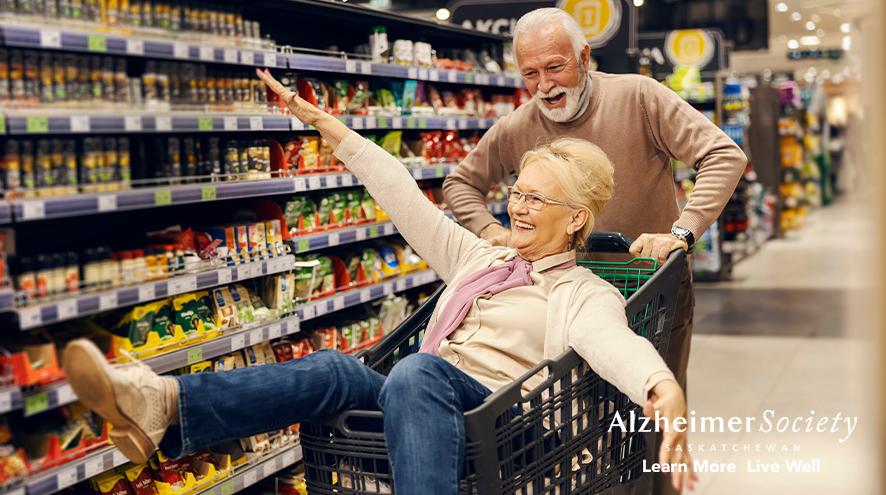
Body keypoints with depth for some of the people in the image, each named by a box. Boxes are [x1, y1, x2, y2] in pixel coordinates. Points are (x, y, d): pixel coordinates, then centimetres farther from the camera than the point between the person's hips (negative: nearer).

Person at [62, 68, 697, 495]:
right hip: (428, 405, 4)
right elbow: (405, 196, 23)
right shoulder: (479, 258, 26)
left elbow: (614, 342, -15)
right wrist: (324, 123, 22)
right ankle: (165, 405, -49)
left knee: (417, 373, -36)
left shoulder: (585, 294, 8)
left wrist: (664, 389, -39)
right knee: (335, 369, -26)